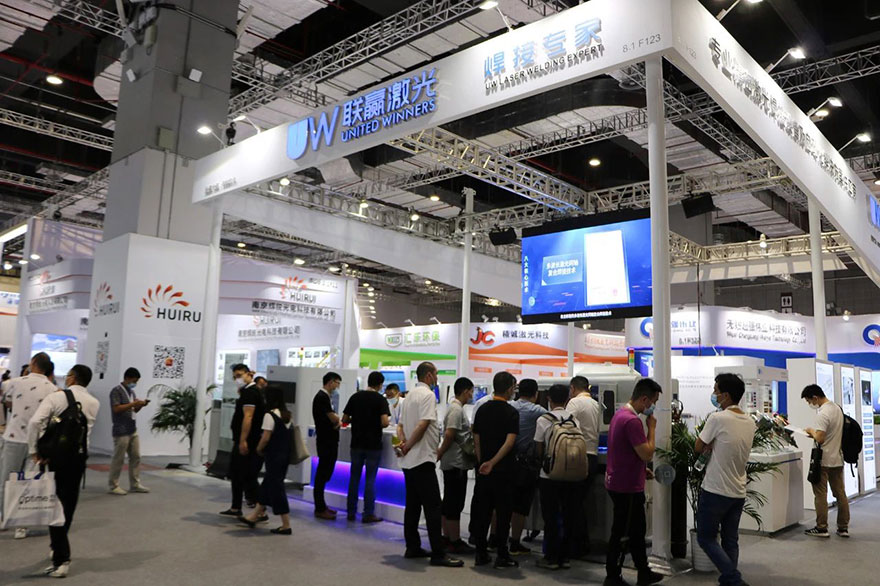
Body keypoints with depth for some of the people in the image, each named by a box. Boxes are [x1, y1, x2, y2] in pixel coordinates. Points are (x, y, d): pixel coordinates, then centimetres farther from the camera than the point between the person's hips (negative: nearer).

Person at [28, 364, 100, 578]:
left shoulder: (56, 397, -7)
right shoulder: (94, 403, 5)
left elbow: (35, 422, -16)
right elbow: (88, 432, -1)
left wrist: (34, 451, -12)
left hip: (55, 454, -3)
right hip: (79, 456, 3)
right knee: (68, 505, 16)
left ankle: (61, 559, -2)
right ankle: (59, 549, 31)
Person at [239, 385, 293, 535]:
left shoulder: (270, 415, -14)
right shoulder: (287, 415, 9)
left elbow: (266, 438, -18)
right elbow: (289, 435, 11)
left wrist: (259, 450, -1)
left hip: (274, 457, -8)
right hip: (285, 455, 8)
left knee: (276, 488, -1)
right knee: (268, 485, 17)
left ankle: (286, 525, 3)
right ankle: (254, 517, 29)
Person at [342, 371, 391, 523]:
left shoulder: (355, 397, 2)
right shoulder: (380, 400, -10)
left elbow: (344, 419, 4)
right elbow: (384, 422, -19)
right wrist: (388, 421, 3)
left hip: (357, 443, 4)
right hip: (373, 445, -3)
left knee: (354, 478, 12)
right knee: (370, 479, 3)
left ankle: (351, 512, 18)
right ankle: (368, 514, 7)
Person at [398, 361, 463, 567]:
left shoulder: (410, 395, 16)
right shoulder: (428, 395, -12)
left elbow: (401, 425, 18)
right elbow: (423, 425, -23)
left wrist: (403, 443, 2)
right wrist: (408, 446, -13)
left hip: (409, 460, 10)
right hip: (422, 458, -10)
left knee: (413, 504, 13)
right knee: (433, 506, -7)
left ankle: (413, 547, 19)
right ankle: (438, 554, -6)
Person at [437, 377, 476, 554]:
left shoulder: (455, 408, 16)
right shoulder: (457, 409, -15)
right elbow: (449, 435, -22)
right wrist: (440, 453, -13)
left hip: (453, 462, 10)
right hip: (457, 463, -10)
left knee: (448, 502, 14)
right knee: (455, 503, -3)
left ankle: (447, 538, 22)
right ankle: (455, 541, 3)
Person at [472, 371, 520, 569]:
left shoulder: (482, 410, 6)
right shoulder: (511, 413, -10)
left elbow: (476, 440, 9)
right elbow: (510, 441, -20)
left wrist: (482, 462, 15)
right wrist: (492, 462, -19)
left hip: (483, 469, 5)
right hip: (503, 470, -5)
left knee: (482, 511, 10)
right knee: (503, 512, 4)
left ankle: (481, 554, 15)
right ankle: (502, 556, 8)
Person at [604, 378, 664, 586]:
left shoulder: (621, 413, 9)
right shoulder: (632, 421, -24)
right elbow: (647, 454, -22)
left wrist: (642, 470, 17)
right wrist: (651, 428, -12)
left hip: (618, 481, 10)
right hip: (627, 487, -10)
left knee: (637, 530, 20)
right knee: (621, 533, 4)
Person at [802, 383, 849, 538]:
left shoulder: (822, 413, -20)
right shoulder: (837, 408, 9)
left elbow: (820, 438, -24)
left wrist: (812, 431, -5)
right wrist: (815, 433, 11)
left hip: (823, 460, -9)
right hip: (838, 458, 9)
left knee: (820, 494, 0)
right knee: (840, 493, 11)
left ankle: (822, 528, 5)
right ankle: (843, 528, 17)